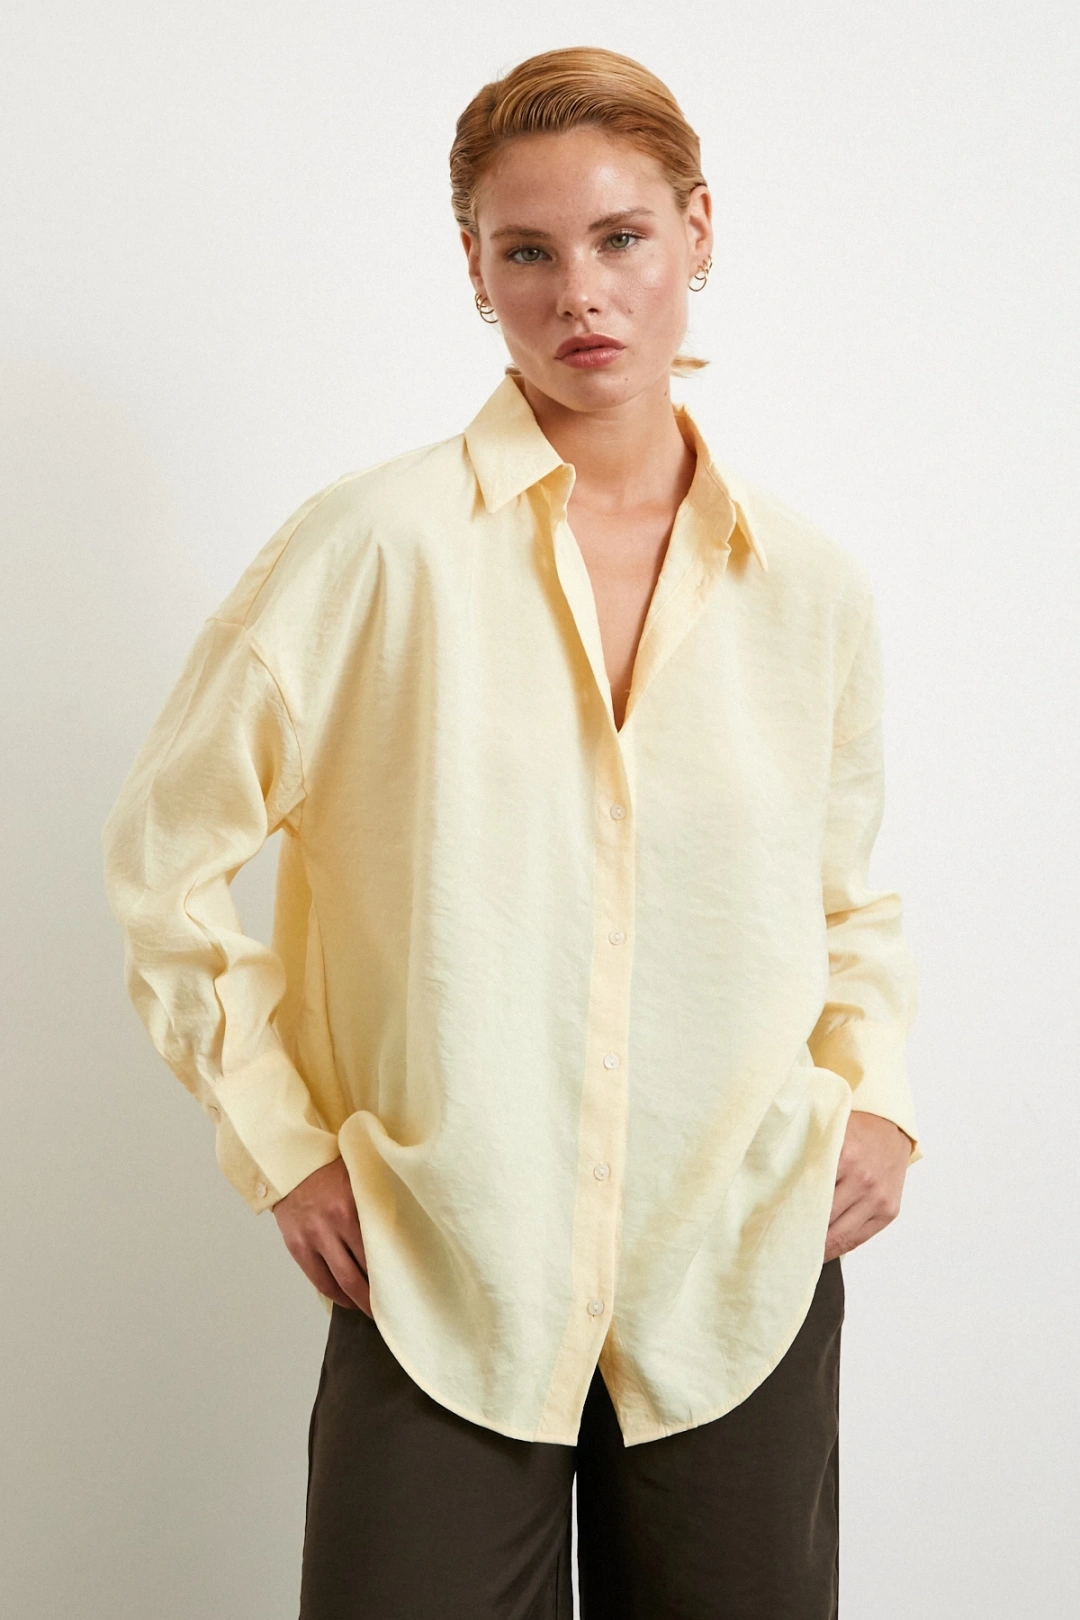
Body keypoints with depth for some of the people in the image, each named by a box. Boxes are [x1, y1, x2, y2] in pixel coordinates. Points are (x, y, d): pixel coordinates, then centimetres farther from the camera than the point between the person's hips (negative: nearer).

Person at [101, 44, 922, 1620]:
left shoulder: (811, 585, 2)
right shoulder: (379, 545, -9)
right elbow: (165, 851, -2)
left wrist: (874, 1095, 2)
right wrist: (280, 1142, -4)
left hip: (743, 1284, 3)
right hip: (443, 1286, -2)